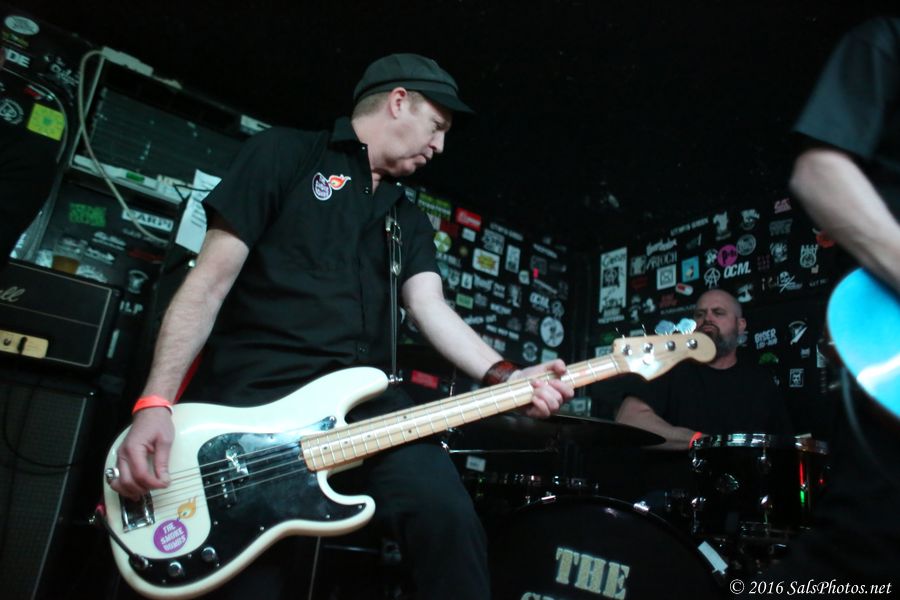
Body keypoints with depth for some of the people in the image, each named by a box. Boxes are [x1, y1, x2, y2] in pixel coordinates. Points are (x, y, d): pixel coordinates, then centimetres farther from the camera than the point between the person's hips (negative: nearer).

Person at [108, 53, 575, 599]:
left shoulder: (410, 219, 21)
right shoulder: (283, 154, 5)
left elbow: (429, 306, 5)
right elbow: (211, 282, -2)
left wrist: (505, 378, -14)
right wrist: (155, 404, -11)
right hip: (252, 394, -3)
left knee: (447, 514, -20)